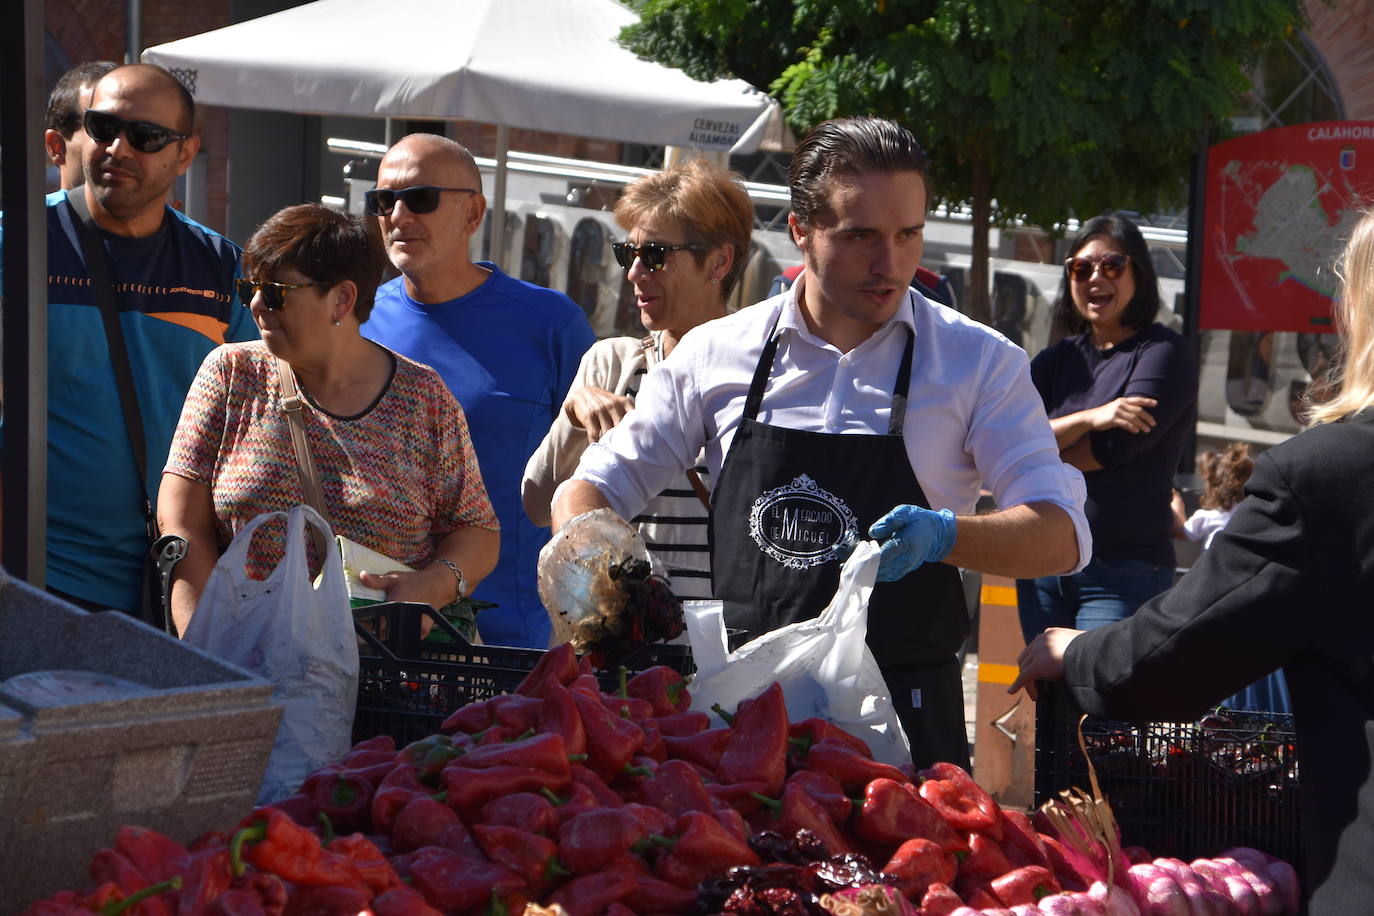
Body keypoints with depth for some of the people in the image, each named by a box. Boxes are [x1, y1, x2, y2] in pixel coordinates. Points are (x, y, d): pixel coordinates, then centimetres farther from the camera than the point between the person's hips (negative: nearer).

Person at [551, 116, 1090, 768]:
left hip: (902, 718, -1)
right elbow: (590, 491, 14)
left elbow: (1062, 536, -4)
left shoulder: (978, 362, 1)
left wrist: (946, 535, -23)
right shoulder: (716, 354, 6)